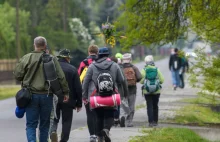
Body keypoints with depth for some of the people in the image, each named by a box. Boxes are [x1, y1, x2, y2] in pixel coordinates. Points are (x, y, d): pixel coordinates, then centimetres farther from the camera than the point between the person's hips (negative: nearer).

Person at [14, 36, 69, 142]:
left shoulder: (26, 58, -5)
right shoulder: (52, 59, -3)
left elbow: (17, 75, -2)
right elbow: (61, 77, -4)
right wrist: (65, 92, 5)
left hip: (31, 95, -1)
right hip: (47, 96, 1)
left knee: (31, 124, 2)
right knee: (44, 124, 14)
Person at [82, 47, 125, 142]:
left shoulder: (92, 66, 1)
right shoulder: (115, 66, 3)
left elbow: (85, 82, 0)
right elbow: (121, 80, 6)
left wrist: (84, 96, 7)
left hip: (96, 96, 1)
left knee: (99, 117, 11)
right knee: (109, 116, 4)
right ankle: (106, 129, -26)